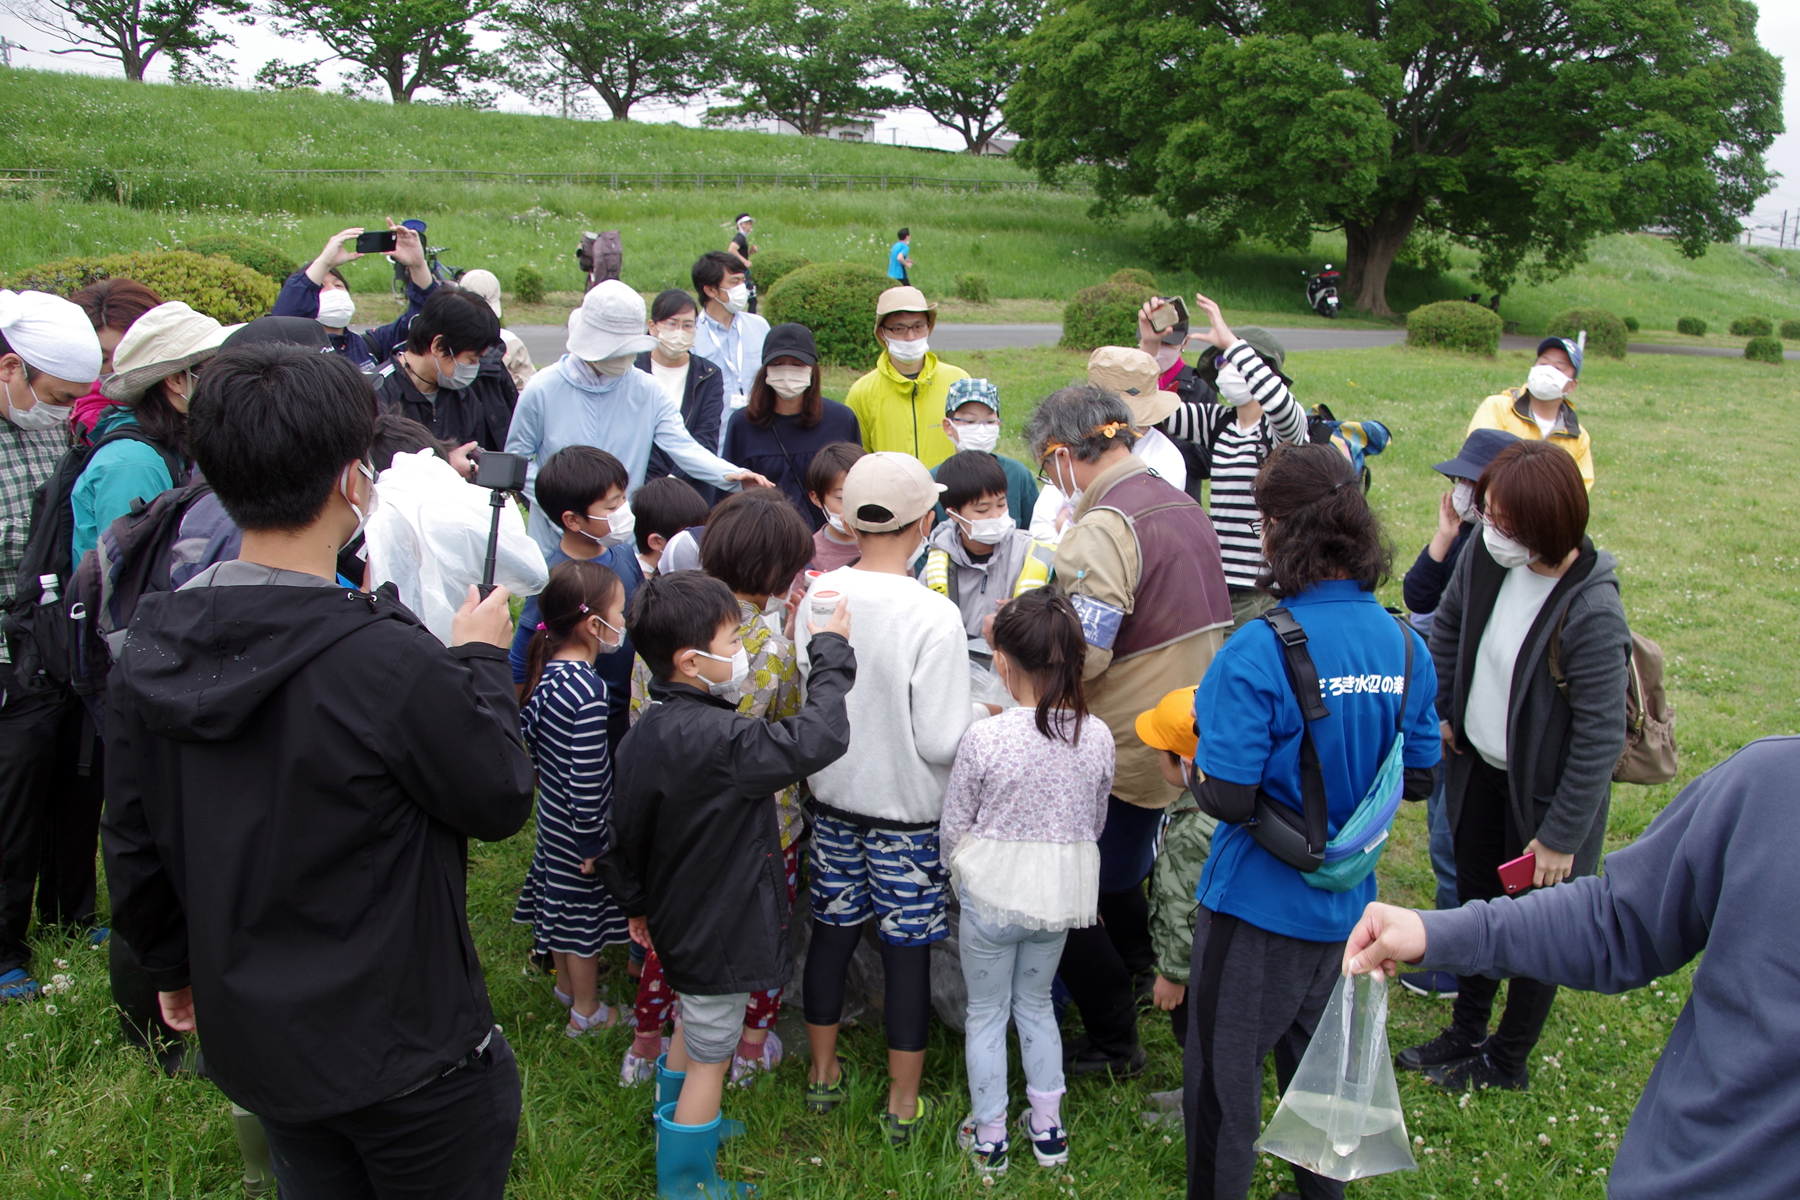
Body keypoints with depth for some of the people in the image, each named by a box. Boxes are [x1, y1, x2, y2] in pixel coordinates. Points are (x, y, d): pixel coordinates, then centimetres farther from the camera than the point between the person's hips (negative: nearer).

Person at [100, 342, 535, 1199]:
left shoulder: (148, 653, -8)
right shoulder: (390, 663, -30)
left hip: (248, 1034, 6)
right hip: (402, 1052, -6)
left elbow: (132, 845, 4)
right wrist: (481, 661, -1)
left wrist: (172, 965, 21)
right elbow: (500, 800, -14)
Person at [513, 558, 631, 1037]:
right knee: (586, 914, 11)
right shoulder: (587, 692, -32)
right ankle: (586, 1011, 30)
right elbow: (588, 778, -28)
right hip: (577, 828, -8)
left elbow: (526, 729, 9)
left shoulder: (550, 672, -5)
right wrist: (592, 844, -18)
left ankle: (567, 983, 48)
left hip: (552, 813, 8)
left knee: (561, 902, 26)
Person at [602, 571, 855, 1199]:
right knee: (710, 1058, 9)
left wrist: (636, 902, 21)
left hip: (677, 918, 9)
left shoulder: (644, 734, -3)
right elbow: (815, 741, -38)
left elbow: (622, 833, 6)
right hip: (719, 928, -9)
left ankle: (674, 1126, 52)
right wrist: (831, 655, -25)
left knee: (693, 1020, 31)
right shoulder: (718, 739, -32)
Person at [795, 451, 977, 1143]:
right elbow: (942, 742, -21)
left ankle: (824, 1073, 38)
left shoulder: (818, 596, -9)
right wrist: (987, 715, -3)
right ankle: (904, 1103, 25)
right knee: (907, 949, 10)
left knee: (832, 930, 19)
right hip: (908, 810, -4)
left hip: (833, 797, 5)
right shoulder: (934, 617, -24)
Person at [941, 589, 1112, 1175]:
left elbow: (953, 829, -10)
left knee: (987, 1011, 15)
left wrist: (965, 882, 9)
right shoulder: (1097, 738, -10)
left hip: (993, 891, -3)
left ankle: (988, 1136, 27)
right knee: (1036, 1002, 24)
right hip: (1062, 895, 4)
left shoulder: (984, 738, -22)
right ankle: (1047, 1128, 32)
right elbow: (1096, 825, 4)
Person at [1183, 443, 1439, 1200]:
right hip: (1347, 904, 7)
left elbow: (1227, 798, -25)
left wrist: (1194, 761, -5)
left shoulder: (1259, 652, -25)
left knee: (1222, 1079, 12)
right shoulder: (1405, 646, -6)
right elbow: (1419, 779, 5)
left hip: (1258, 907, -6)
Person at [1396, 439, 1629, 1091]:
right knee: (1475, 903, 22)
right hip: (1479, 767, 7)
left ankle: (1507, 1059, 35)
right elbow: (1450, 623, 8)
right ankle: (1465, 1033, 43)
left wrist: (1560, 835, -18)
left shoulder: (1591, 613, -31)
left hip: (1546, 788, -6)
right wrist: (1439, 713, 9)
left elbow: (1600, 738, -24)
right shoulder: (1486, 552, -13)